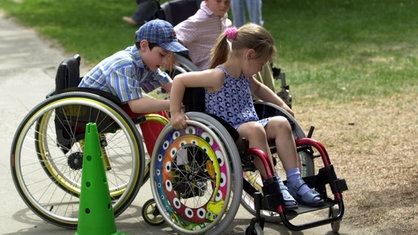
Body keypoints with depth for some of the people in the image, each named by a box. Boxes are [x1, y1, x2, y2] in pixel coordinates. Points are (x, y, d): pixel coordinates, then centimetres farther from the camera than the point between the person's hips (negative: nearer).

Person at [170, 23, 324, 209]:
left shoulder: (244, 75, 14)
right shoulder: (218, 76, -13)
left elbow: (257, 88, 37)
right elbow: (179, 80, -16)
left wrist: (282, 105, 29)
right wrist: (175, 113, -20)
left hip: (248, 127, 8)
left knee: (281, 123, -14)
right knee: (255, 128, -35)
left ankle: (295, 182, -16)